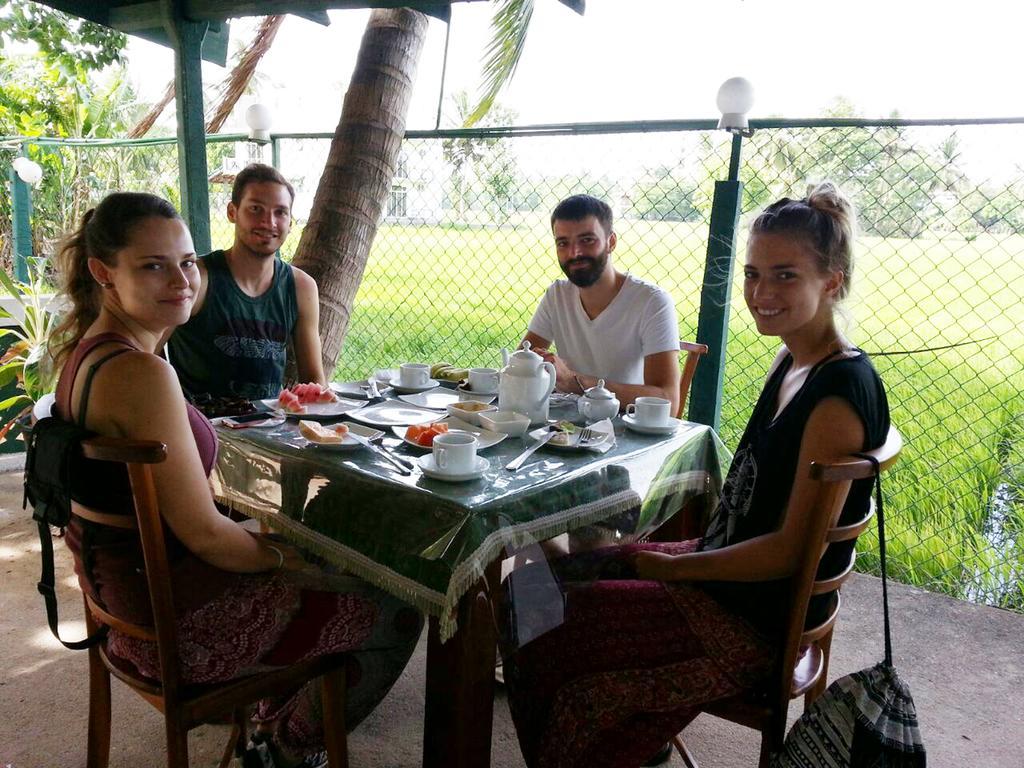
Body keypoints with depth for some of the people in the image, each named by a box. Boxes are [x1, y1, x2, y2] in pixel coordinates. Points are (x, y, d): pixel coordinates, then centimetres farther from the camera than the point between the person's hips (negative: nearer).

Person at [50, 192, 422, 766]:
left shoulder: (87, 348, 2)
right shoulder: (141, 373, -29)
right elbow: (202, 531, -26)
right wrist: (282, 557, -7)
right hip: (174, 620, -10)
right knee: (395, 613, 3)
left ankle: (273, 712, 40)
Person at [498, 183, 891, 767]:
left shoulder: (841, 394, -23)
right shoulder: (791, 363, 4)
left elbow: (790, 549, -21)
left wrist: (672, 568, -13)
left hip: (752, 621, -9)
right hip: (723, 568, 9)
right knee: (533, 582, 9)